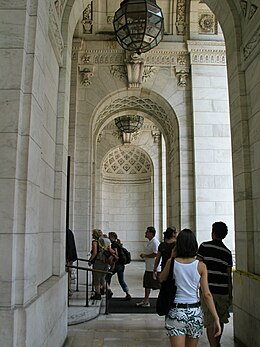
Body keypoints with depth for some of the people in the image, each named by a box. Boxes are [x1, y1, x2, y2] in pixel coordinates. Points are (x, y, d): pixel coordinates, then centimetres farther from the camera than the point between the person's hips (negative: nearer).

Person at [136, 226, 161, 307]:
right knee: (147, 284, 17)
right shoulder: (150, 242, 15)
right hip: (149, 268, 11)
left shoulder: (155, 242, -18)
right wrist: (144, 255, 8)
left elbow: (155, 254, -25)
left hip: (154, 268, -11)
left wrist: (145, 255, -16)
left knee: (159, 285, -2)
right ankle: (145, 301, 27)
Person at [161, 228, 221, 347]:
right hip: (195, 312, 2)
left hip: (175, 312, -1)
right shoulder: (200, 266, -6)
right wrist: (216, 318, -4)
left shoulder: (172, 262, -8)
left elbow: (161, 279, 11)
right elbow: (207, 295, -9)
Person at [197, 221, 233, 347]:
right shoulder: (227, 252, 4)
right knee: (220, 321, 22)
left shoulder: (204, 246, -6)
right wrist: (230, 295, 12)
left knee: (210, 323, 0)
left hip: (208, 290, -4)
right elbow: (229, 276, 5)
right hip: (223, 291, 5)